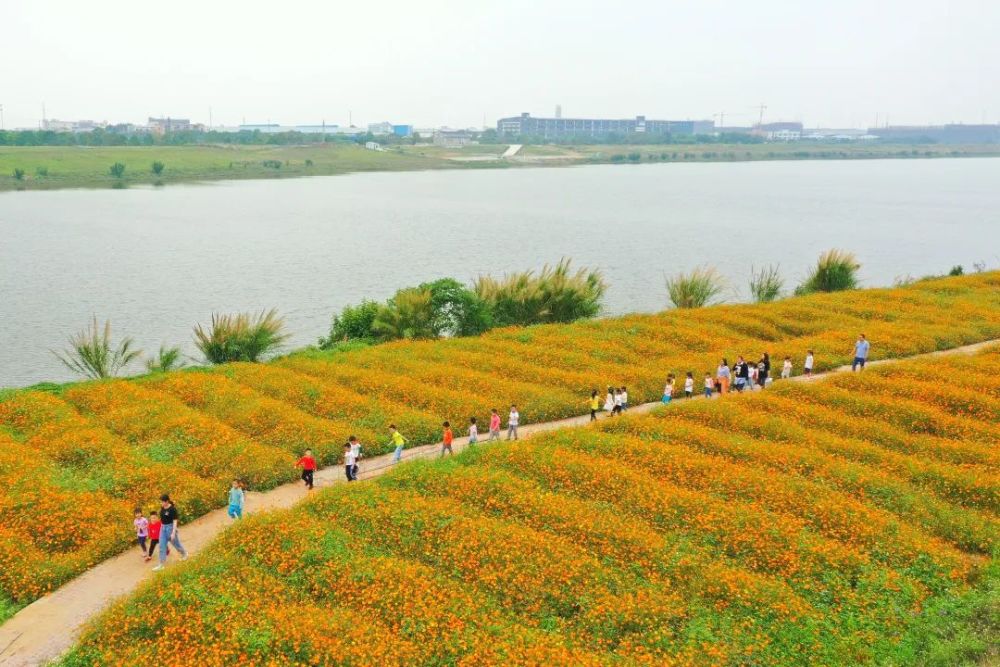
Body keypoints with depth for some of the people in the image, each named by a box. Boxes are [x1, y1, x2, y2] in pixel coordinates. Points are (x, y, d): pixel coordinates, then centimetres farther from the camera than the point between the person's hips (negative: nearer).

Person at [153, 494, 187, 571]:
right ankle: (161, 564, 5)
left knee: (176, 543, 11)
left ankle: (184, 554, 39)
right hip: (163, 528, 7)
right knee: (162, 546, 3)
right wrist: (162, 527, 19)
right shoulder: (162, 508, 0)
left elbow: (175, 521, -20)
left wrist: (173, 533, -23)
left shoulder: (172, 509, -21)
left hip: (170, 527, -6)